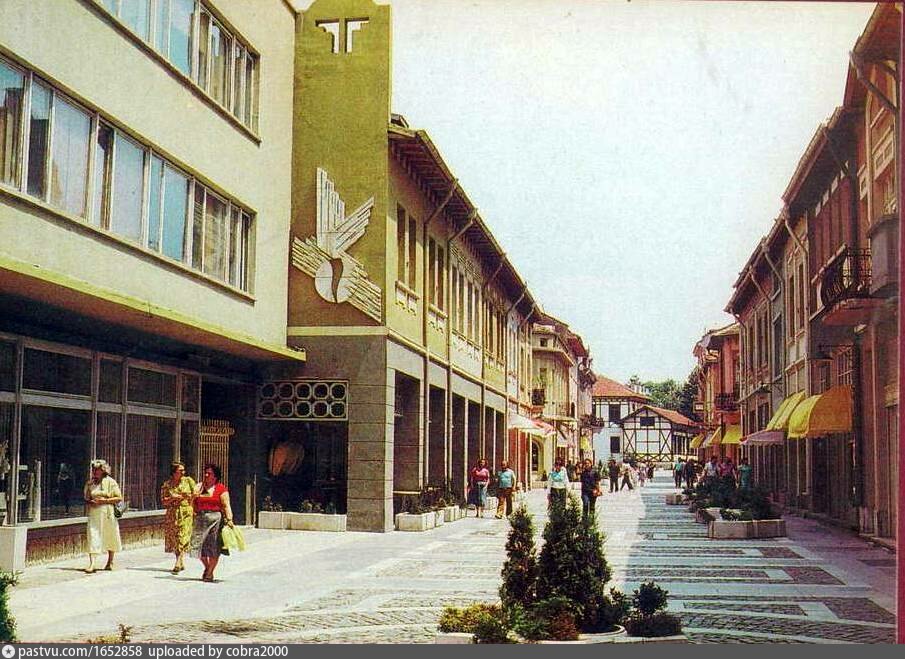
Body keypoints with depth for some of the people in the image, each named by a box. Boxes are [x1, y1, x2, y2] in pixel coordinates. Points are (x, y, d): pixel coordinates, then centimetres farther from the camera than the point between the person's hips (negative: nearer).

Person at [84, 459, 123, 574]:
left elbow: (119, 498, -4)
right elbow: (86, 498, 16)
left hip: (108, 513, -1)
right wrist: (90, 502, -7)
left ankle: (110, 562, 27)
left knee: (110, 538, 10)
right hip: (94, 513, 1)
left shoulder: (110, 482, -1)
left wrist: (104, 500, -15)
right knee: (93, 536, -11)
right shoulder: (90, 483, 8)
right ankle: (91, 564, -17)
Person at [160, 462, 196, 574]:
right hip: (172, 514, 2)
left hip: (186, 513, -2)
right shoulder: (166, 484, 5)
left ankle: (177, 564, -18)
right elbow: (163, 501, 1)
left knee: (183, 538, -13)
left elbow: (196, 495, 6)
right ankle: (181, 563, 19)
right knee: (174, 539, 6)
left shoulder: (188, 481, 4)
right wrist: (173, 498, -13)